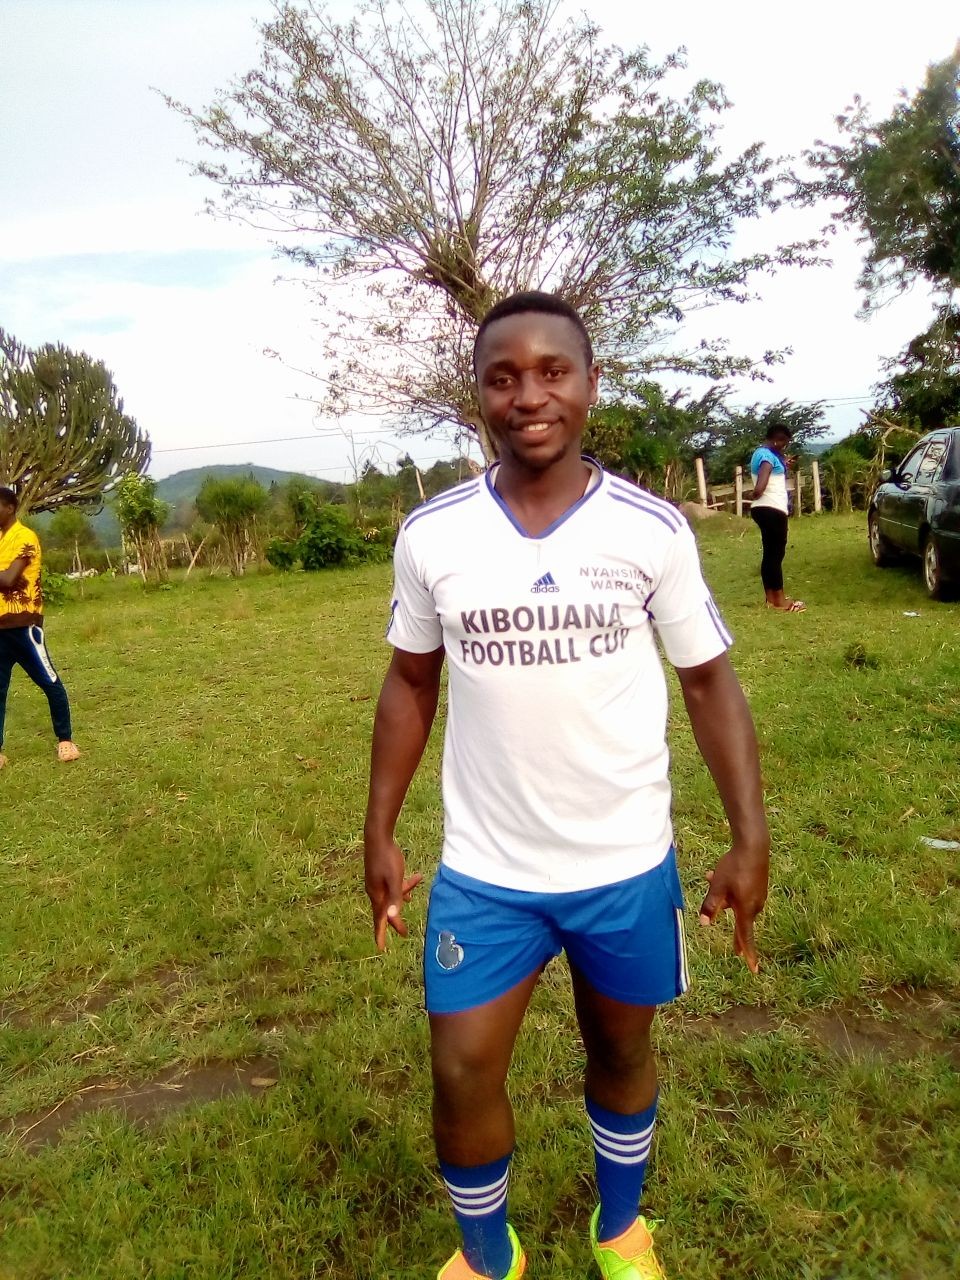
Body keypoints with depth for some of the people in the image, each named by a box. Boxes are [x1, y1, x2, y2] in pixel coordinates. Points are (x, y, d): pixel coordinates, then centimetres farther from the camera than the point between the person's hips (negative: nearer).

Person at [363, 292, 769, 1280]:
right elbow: (410, 684, 4)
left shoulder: (653, 529, -10)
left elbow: (708, 681, -2)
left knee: (620, 1050, 21)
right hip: (482, 873, 0)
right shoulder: (430, 535, -7)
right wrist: (380, 834, 1)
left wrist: (750, 837, -9)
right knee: (460, 1078, 8)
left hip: (628, 866, 0)